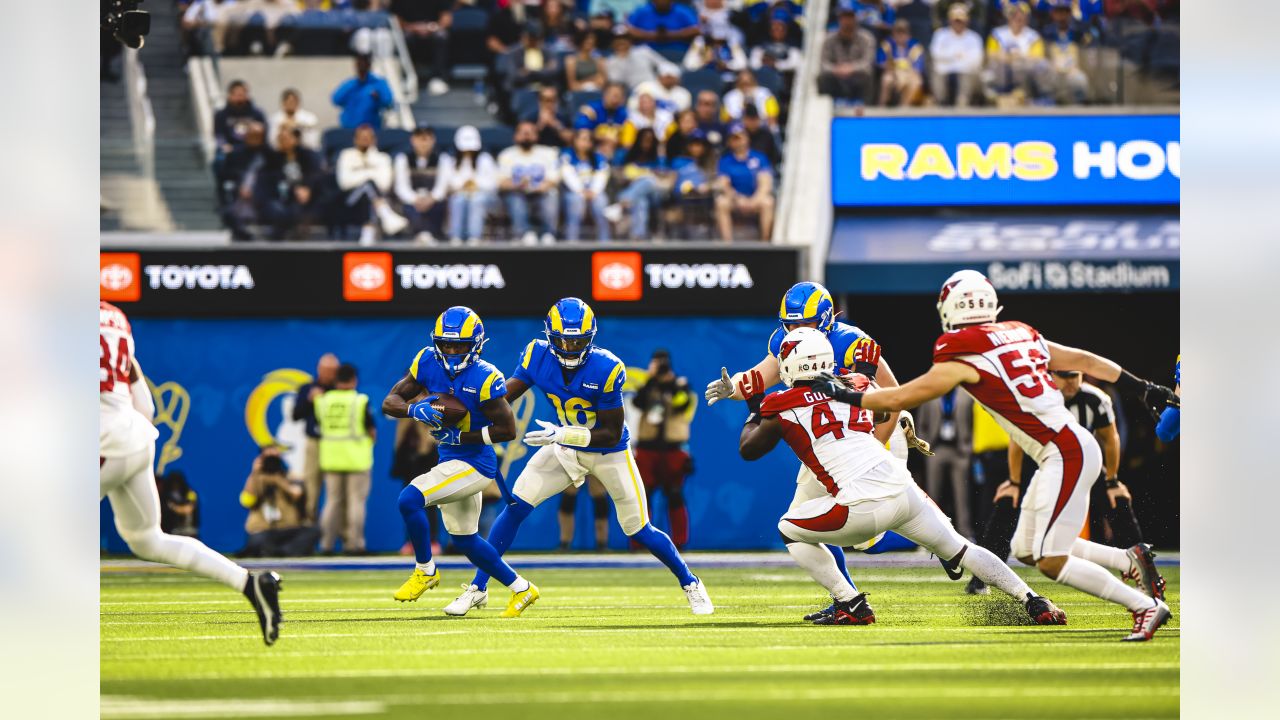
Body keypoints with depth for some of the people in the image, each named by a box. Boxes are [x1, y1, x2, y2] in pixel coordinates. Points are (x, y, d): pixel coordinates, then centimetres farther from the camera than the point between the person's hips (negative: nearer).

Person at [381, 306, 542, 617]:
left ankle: (426, 571, -3)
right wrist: (415, 409, -22)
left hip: (474, 462, -8)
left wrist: (462, 436, -20)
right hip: (449, 460, 8)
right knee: (464, 539, 19)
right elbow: (390, 402, -1)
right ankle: (521, 589, 34)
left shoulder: (485, 378, -19)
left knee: (410, 499, -23)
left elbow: (508, 429, -16)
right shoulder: (428, 362, -2)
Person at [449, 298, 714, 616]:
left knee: (639, 531, 0)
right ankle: (477, 587, -2)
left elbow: (611, 434, -25)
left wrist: (562, 435, -37)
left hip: (608, 453, -3)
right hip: (565, 447, 3)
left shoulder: (606, 369, -29)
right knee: (515, 507, -11)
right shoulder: (538, 356, -17)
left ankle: (690, 583, 24)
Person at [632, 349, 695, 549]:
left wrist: (671, 383, -19)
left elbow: (682, 405, -14)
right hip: (647, 447, 2)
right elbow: (638, 402, -9)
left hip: (672, 449, -2)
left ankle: (679, 540, 2)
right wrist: (651, 379, -13)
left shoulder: (680, 385, 5)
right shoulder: (648, 385, 10)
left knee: (674, 496, -1)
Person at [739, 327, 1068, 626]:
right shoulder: (854, 389, 16)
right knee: (958, 549, 20)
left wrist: (754, 413, 40)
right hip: (903, 489, 5)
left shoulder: (782, 409, 6)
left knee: (789, 530, 17)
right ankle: (1033, 601, 11)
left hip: (862, 508, -5)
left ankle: (851, 605, 10)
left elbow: (748, 450, 24)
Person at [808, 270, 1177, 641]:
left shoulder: (961, 359, -8)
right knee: (1027, 551, 15)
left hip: (1067, 456, -9)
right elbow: (1084, 361, 18)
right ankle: (1131, 560, 15)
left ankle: (1146, 606, -5)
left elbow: (898, 399, 0)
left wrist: (842, 395, 13)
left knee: (1051, 562, -7)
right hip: (1073, 448, 9)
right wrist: (1145, 390, 25)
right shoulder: (1021, 335, 13)